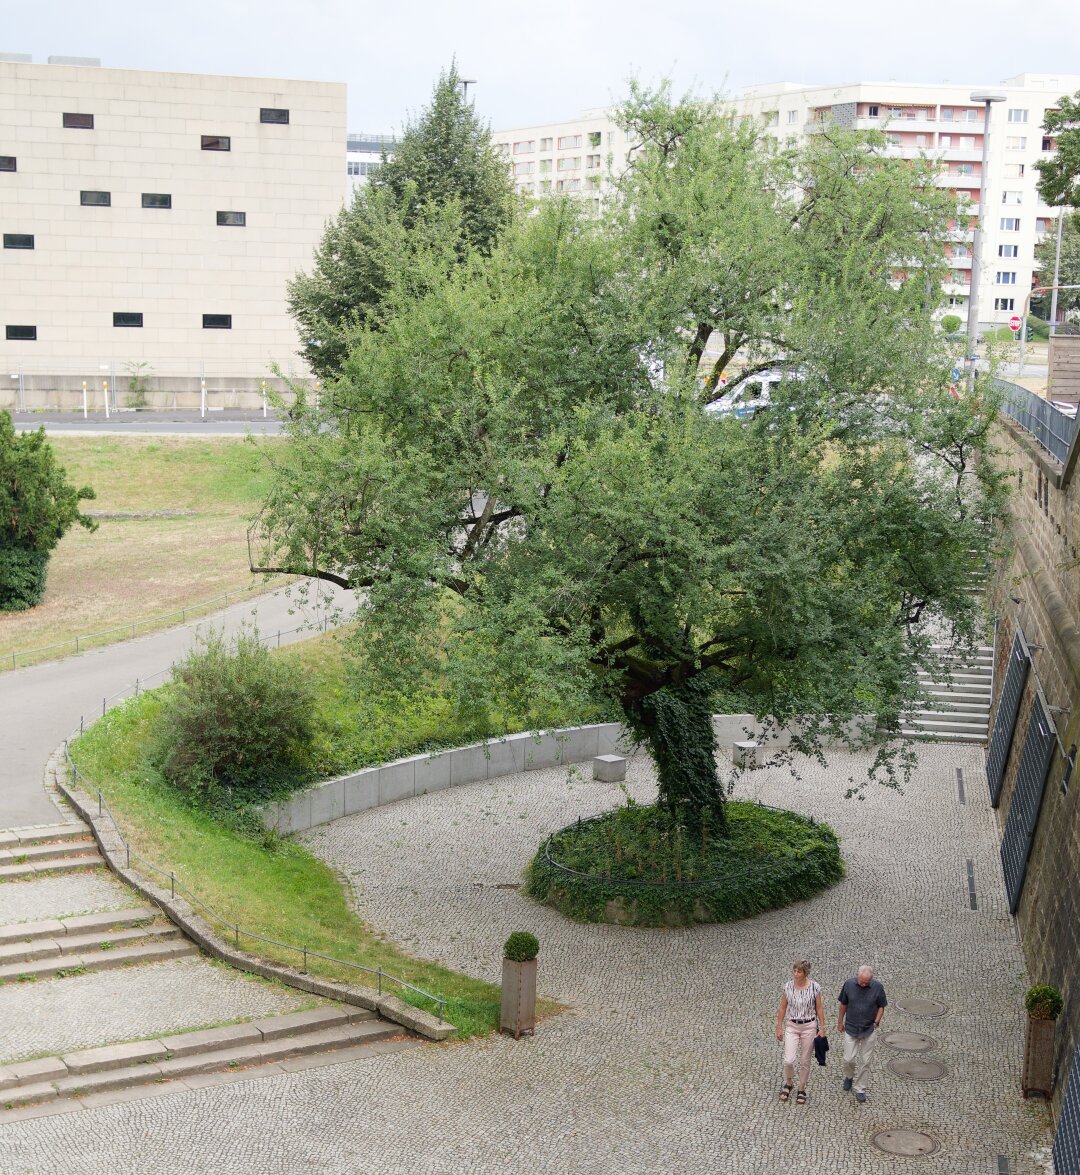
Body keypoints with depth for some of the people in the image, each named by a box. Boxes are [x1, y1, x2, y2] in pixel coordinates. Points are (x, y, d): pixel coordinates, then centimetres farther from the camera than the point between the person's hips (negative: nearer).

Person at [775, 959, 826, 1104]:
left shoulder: (814, 987, -12)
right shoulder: (788, 986, -7)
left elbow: (819, 1009, -2)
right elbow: (782, 1008, 2)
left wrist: (822, 1028, -3)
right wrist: (779, 1027, 3)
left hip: (809, 1027, -1)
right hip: (791, 1027, 1)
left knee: (805, 1061, 7)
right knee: (788, 1060, -7)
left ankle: (801, 1090, 26)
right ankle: (788, 1084, 21)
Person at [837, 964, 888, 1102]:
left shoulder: (877, 987, -12)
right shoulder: (849, 984, -10)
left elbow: (881, 1007, 2)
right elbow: (843, 1004, 4)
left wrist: (876, 1022, -11)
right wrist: (840, 1022, 11)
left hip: (869, 1030, -1)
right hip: (851, 1029, 1)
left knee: (865, 1061, 3)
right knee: (849, 1059, 2)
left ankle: (860, 1089, 17)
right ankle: (849, 1076, 33)